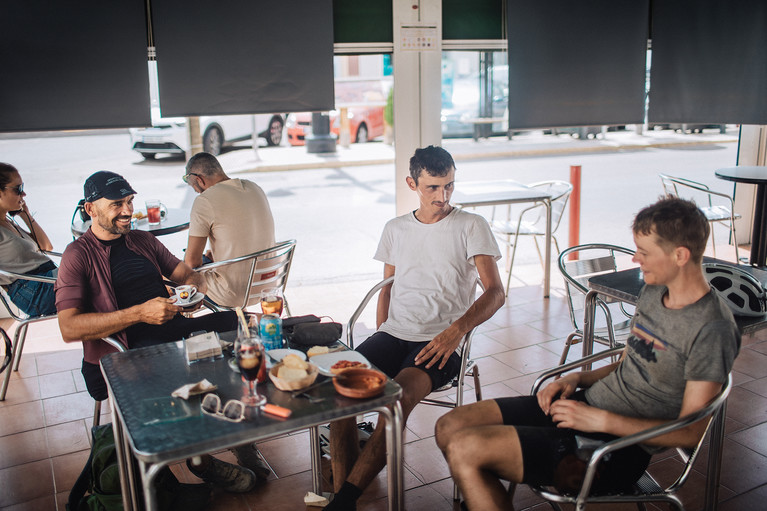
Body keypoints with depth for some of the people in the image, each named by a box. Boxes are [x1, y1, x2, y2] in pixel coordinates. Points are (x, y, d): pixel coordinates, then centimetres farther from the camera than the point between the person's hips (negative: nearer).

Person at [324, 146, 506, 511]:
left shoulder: (471, 226, 3)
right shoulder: (396, 229, 17)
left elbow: (495, 292, -5)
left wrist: (455, 332, -21)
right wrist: (379, 341, 8)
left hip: (440, 342, -4)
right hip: (393, 334, 4)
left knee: (398, 397, -34)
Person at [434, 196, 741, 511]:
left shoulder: (712, 329, -18)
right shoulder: (654, 291, 9)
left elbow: (690, 432, -17)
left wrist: (602, 420, -21)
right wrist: (579, 378, 2)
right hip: (586, 403, 9)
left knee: (464, 450, -19)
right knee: (450, 426, -1)